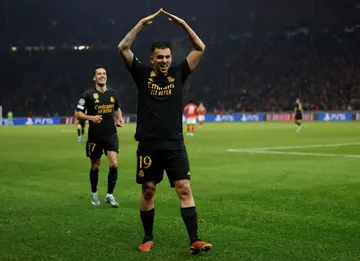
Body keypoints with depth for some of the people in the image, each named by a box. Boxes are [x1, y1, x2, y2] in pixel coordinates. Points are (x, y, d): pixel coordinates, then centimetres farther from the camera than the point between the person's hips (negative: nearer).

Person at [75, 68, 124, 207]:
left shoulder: (113, 93, 5)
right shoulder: (88, 94, -7)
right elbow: (78, 113, -6)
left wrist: (120, 118, 4)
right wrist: (91, 117, -24)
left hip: (111, 135, 2)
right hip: (95, 137, -2)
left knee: (114, 164, -13)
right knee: (95, 167, 9)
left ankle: (109, 195, 2)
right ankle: (94, 193, 31)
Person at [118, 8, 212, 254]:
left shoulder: (178, 74, 6)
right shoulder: (143, 74, 3)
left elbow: (200, 48, 4)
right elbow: (123, 48, -5)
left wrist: (183, 24, -1)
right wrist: (142, 23, -7)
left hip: (175, 145, 0)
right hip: (149, 145, 0)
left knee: (185, 190, -6)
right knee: (148, 191, 7)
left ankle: (195, 240, -6)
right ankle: (148, 238, 22)